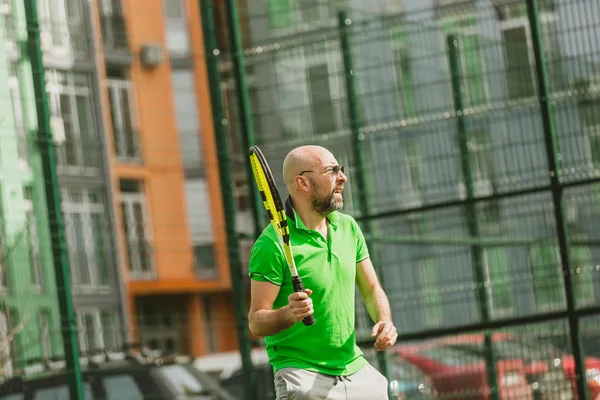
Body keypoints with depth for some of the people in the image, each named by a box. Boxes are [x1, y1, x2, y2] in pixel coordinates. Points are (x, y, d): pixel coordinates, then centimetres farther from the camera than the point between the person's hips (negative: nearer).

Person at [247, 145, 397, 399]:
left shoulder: (348, 227, 7)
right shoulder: (272, 243, -13)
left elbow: (371, 289, 16)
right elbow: (256, 323, -13)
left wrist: (384, 321, -4)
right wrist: (288, 314, -32)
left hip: (356, 369, 6)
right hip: (302, 375, -6)